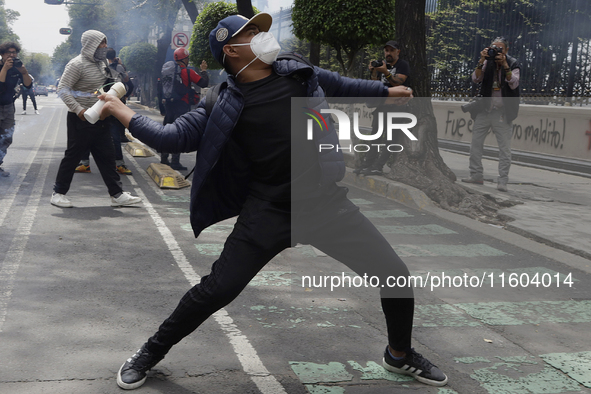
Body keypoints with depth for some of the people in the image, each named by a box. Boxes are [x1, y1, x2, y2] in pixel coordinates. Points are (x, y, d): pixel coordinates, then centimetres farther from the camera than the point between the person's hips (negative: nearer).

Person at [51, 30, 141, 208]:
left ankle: (117, 195, 12)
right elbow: (63, 89, -18)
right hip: (82, 120, -8)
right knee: (73, 156, 1)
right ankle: (58, 193, 14)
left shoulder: (101, 63, 13)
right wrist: (78, 109, -26)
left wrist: (114, 100, 9)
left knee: (107, 156, 8)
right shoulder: (77, 64, -14)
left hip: (100, 119, 8)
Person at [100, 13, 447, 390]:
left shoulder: (299, 73, 6)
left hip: (328, 202, 3)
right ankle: (150, 354, 19)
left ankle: (400, 354, 31)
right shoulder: (225, 104, -3)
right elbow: (173, 136, -2)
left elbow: (340, 85, 24)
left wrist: (386, 91, 36)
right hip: (269, 213, -3)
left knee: (396, 276, 2)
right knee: (215, 291, -7)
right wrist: (118, 109, -3)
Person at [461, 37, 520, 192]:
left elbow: (514, 84, -15)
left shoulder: (513, 64, -2)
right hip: (484, 109, 4)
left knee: (505, 147, -5)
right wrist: (482, 61, -18)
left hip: (502, 112, -3)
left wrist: (504, 65, -22)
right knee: (475, 143, 5)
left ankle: (503, 180, -1)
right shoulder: (487, 62, 4)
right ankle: (476, 175, 16)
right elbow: (475, 79, -7)